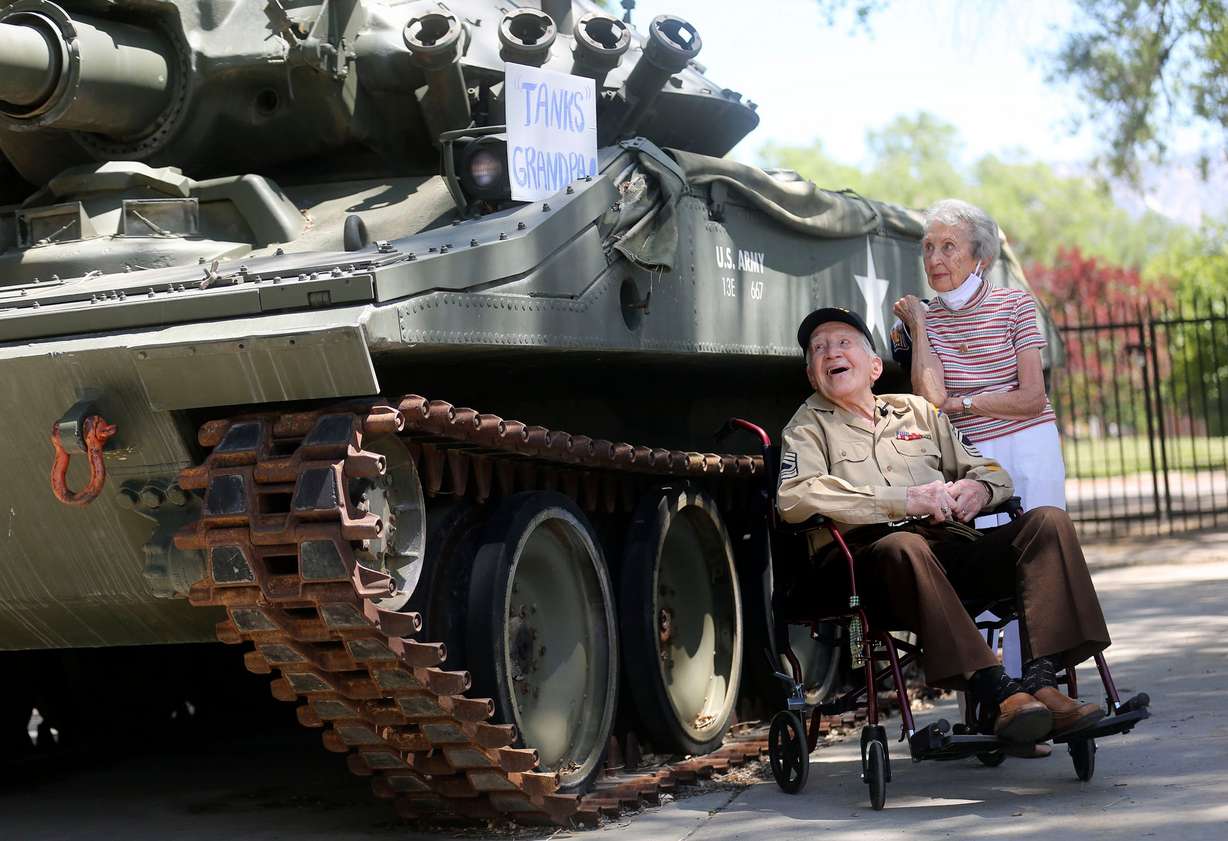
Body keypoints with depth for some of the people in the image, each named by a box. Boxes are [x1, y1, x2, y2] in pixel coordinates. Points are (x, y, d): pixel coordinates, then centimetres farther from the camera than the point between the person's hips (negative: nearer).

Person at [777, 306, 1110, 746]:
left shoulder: (919, 411, 29)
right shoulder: (808, 426, 15)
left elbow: (994, 473, 29)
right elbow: (793, 500, -6)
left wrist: (978, 488, 1)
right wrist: (906, 500, -13)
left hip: (949, 550, 5)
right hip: (864, 556, -5)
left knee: (1048, 521, -17)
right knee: (902, 547, -38)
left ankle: (1041, 681, -33)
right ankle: (997, 692, -44)